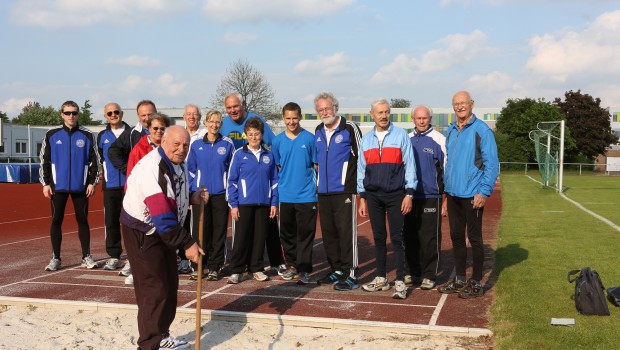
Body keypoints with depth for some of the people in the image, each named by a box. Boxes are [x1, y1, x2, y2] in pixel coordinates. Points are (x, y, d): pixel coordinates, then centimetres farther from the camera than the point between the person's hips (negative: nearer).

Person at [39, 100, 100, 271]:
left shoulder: (87, 135, 3)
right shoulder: (52, 135, 3)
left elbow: (94, 160, 5)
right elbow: (44, 160, 6)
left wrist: (92, 182, -1)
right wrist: (46, 183, 0)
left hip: (80, 186, 0)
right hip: (58, 186, 0)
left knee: (82, 220, 6)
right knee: (56, 220, 4)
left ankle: (86, 257, 13)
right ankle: (55, 258, 12)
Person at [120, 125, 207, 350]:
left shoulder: (179, 164, 3)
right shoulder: (152, 168, -27)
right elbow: (162, 215, -31)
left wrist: (192, 198, -4)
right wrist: (187, 244, -28)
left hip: (164, 230, 9)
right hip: (142, 232, -9)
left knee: (170, 283, 14)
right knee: (154, 287, -8)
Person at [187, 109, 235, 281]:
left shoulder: (228, 144, 2)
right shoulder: (196, 145, 5)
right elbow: (191, 169, 9)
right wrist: (190, 193, 3)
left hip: (220, 194, 0)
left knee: (219, 231, 3)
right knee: (200, 230, 2)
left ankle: (215, 267, 13)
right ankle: (197, 266, 13)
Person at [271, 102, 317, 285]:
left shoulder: (310, 139, -1)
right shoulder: (278, 141, 6)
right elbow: (277, 168, 14)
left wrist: (318, 187, -3)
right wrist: (280, 187, 8)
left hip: (306, 196, -3)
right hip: (285, 195, 3)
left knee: (305, 234, 0)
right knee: (287, 233, 11)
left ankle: (304, 269, 8)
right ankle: (291, 265, 26)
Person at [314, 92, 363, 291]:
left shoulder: (349, 128, -5)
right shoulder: (318, 131, 14)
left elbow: (361, 157, -3)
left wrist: (360, 185, -4)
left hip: (344, 190, -7)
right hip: (323, 191, 7)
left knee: (346, 232, -6)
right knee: (328, 232, 11)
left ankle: (351, 274, -1)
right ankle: (337, 271, 22)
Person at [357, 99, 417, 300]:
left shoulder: (401, 136, -1)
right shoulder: (366, 139, 10)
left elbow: (409, 165, -2)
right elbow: (361, 169, 13)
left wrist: (409, 194, -8)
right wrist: (362, 197, 9)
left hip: (395, 194, -4)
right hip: (373, 195, 4)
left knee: (397, 238, -4)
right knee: (378, 237, 10)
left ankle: (400, 282, 0)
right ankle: (381, 278, 20)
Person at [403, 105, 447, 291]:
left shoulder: (439, 140, -2)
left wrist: (445, 200, -6)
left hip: (431, 198, -5)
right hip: (409, 197, 5)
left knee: (429, 239, -2)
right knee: (410, 237, 8)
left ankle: (429, 275, 8)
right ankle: (414, 272, 20)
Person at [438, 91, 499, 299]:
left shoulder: (481, 130, -8)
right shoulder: (450, 131, 13)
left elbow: (491, 163, -11)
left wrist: (484, 191, -16)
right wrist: (446, 187, 15)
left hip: (472, 195, -7)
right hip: (453, 194, 7)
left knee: (474, 238, 1)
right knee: (456, 236, 13)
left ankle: (476, 283, 11)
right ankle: (460, 280, 25)